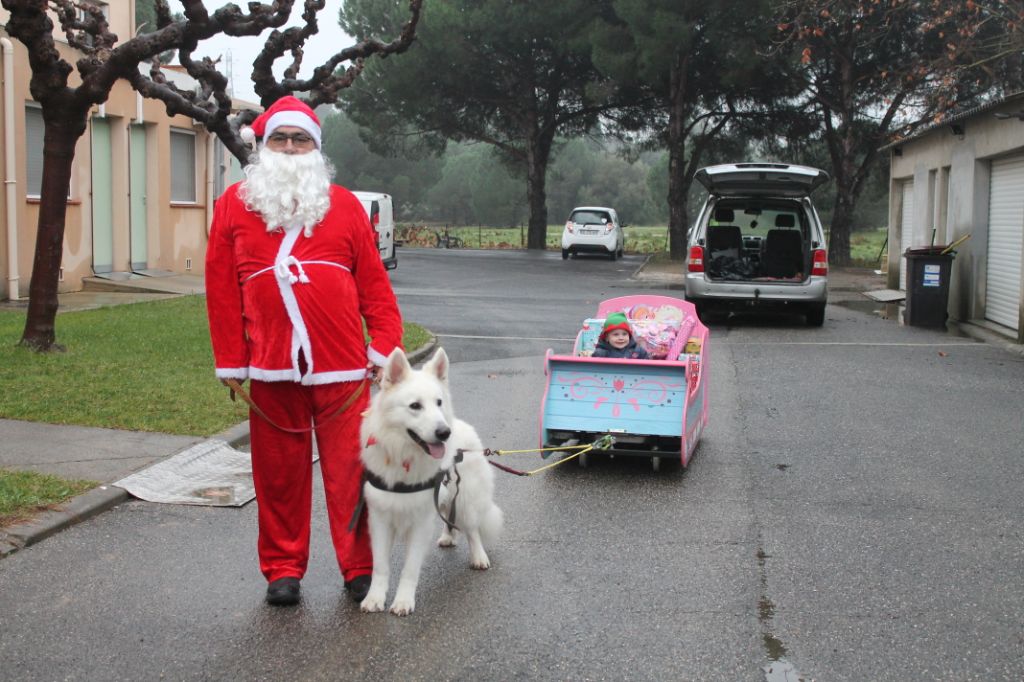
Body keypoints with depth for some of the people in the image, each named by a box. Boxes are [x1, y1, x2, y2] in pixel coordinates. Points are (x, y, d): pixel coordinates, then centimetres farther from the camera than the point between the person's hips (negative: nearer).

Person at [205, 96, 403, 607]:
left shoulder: (344, 205, 9)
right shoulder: (235, 204, 9)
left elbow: (373, 282, 7)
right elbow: (221, 288, 7)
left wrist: (385, 346, 0)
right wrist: (230, 361, 4)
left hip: (342, 369, 0)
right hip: (271, 370, 1)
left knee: (349, 470, 2)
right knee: (278, 473, 9)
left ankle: (358, 568, 15)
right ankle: (283, 568, 22)